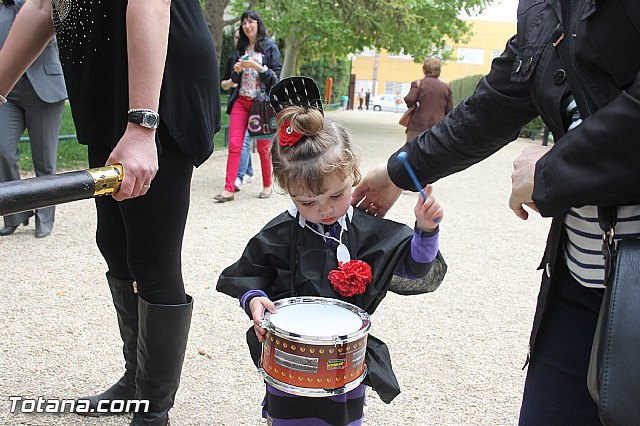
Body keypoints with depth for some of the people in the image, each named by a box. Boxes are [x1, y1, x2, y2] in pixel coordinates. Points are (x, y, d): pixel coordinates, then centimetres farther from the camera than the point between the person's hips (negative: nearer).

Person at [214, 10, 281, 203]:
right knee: (234, 144, -6)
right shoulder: (240, 48, 14)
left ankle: (267, 185, 20)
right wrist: (236, 70, -4)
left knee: (263, 146, 4)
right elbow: (234, 79, 18)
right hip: (240, 101, 4)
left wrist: (256, 66, -15)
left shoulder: (270, 47, 1)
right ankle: (228, 189, -8)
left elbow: (275, 76, -3)